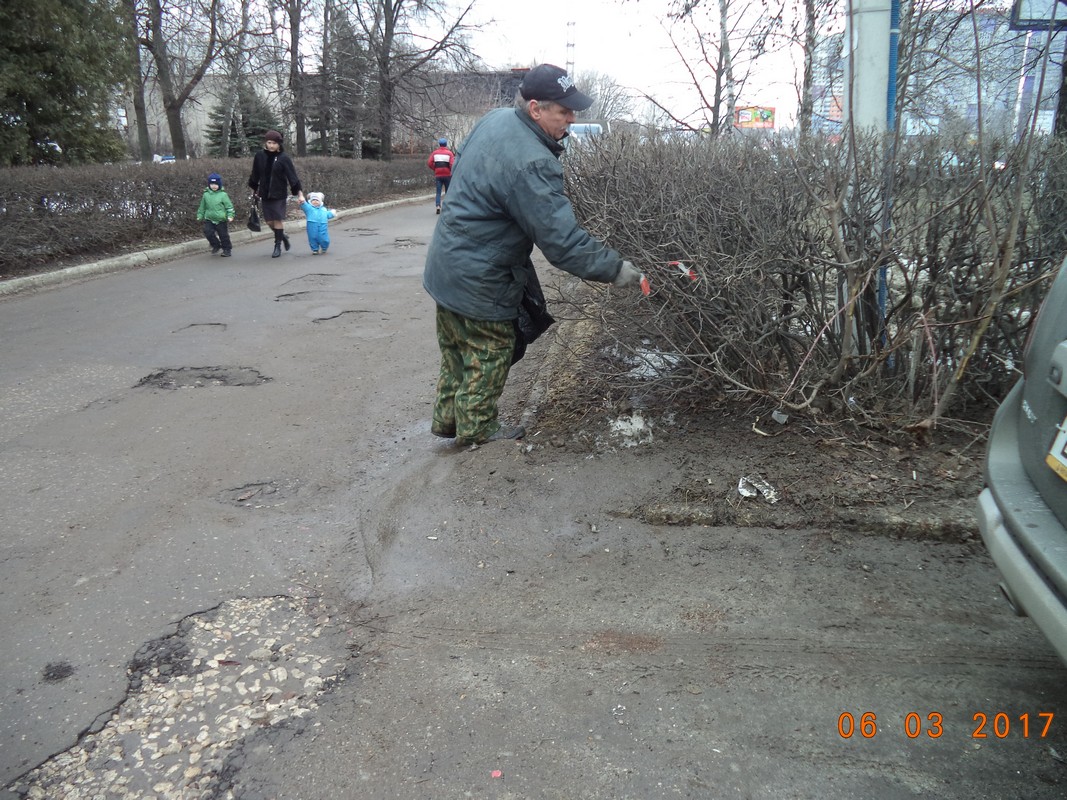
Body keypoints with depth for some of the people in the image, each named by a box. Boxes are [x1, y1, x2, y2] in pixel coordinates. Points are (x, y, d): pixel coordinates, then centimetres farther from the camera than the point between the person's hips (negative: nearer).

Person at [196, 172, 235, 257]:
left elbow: (229, 206, -5)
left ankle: (227, 249, 22)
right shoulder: (206, 194, 3)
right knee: (208, 232, -12)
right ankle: (216, 245, 11)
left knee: (223, 235, 5)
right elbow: (202, 207, 13)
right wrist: (200, 216, 12)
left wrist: (230, 216, -14)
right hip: (209, 219, 3)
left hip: (221, 220, -3)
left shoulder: (223, 195, -6)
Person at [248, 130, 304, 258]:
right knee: (269, 220, 6)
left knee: (278, 219, -2)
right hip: (265, 194, 4)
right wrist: (254, 190, 18)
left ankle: (278, 245, 10)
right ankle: (282, 236, 31)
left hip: (279, 194, -3)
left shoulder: (284, 158, -9)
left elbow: (292, 176, -10)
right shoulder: (259, 156, 0)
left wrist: (299, 193, -14)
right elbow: (255, 175, 11)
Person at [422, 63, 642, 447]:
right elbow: (563, 241, -29)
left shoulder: (495, 119, -1)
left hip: (446, 264, 10)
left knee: (457, 350, 23)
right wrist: (616, 268, -22)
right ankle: (476, 428, 27)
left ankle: (447, 419, 38)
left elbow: (460, 164, 18)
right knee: (489, 354, 11)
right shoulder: (529, 163, -30)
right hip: (477, 282, -10)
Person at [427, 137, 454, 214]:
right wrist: (451, 171, 4)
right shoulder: (449, 153, -6)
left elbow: (429, 163, -6)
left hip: (438, 175, 1)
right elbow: (452, 164, -15)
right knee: (447, 192, 11)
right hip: (447, 175, -1)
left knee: (438, 192, 3)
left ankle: (438, 206, -13)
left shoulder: (435, 153, 1)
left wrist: (435, 169, 8)